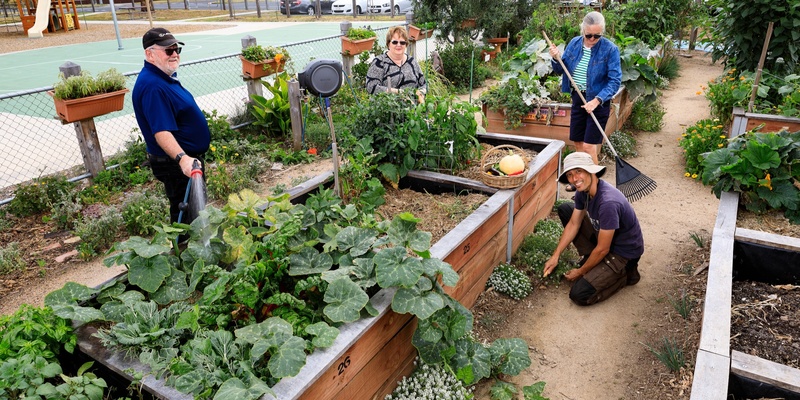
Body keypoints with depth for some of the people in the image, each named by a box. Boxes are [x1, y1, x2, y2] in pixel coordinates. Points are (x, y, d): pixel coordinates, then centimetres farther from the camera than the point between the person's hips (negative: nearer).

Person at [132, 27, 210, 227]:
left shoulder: (166, 76, 8)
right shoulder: (152, 86, -25)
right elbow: (161, 132, -33)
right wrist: (181, 158, -46)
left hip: (188, 159, 11)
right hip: (176, 165, -11)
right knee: (184, 216, 1)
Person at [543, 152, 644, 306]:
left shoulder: (608, 202, -36)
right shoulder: (583, 191, -9)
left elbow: (602, 249, -26)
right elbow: (573, 224, 4)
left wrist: (580, 272, -12)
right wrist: (555, 256, 0)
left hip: (624, 253, -8)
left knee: (579, 295, -18)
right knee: (565, 209, 4)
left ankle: (626, 273, 4)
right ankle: (591, 258, 9)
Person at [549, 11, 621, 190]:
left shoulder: (610, 49, -14)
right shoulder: (574, 43, 1)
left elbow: (615, 80, -16)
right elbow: (561, 70, 8)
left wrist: (597, 100, -28)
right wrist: (556, 59, -13)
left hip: (598, 101, -5)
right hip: (578, 98, 6)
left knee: (589, 145, -7)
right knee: (577, 142, 14)